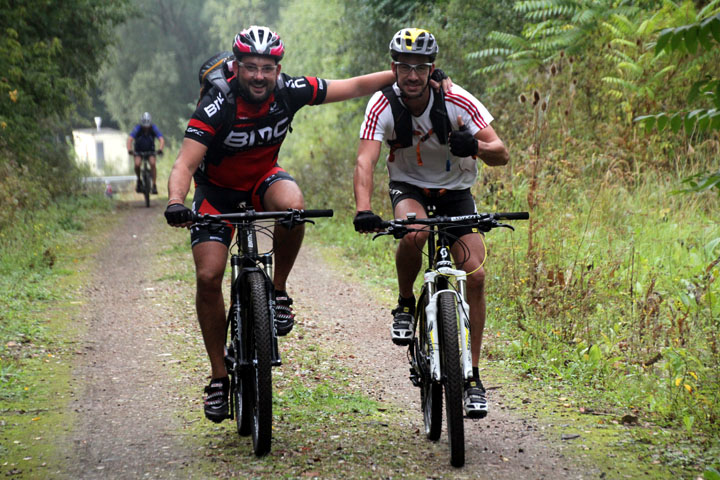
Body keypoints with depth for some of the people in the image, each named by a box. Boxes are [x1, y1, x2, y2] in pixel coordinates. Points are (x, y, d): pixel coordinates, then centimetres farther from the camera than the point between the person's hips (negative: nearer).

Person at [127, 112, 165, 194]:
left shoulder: (154, 128, -22)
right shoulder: (137, 128, -24)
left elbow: (161, 139, -32)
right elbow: (130, 139, -35)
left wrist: (160, 149, -51)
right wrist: (129, 150, -54)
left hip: (150, 150, 0)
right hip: (139, 150, 0)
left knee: (152, 163, -25)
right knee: (137, 164, -25)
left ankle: (154, 185, -17)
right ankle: (139, 180, 3)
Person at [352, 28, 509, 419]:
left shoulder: (457, 102, -22)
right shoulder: (382, 105, -21)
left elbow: (501, 155, -21)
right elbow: (365, 161, -31)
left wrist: (475, 146, -44)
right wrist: (363, 209, -50)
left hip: (455, 189, 1)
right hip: (408, 186, -1)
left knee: (476, 274, -16)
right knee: (413, 233, -37)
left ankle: (472, 376, -5)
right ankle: (406, 305, -7)